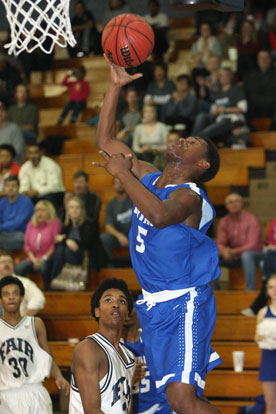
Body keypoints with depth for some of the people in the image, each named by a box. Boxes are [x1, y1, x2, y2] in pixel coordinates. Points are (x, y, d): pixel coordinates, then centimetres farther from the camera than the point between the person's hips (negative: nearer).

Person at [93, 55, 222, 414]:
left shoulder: (190, 196, -14)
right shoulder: (149, 178, 11)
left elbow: (159, 215, -37)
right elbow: (104, 140, 15)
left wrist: (122, 173, -28)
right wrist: (116, 86, 8)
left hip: (185, 303, -8)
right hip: (156, 304, 8)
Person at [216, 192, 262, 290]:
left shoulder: (251, 219, -12)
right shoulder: (223, 222, 3)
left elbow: (252, 245, -20)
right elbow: (220, 244, -1)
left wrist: (234, 251, -34)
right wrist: (224, 251, -27)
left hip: (253, 255, -5)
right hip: (233, 257, 5)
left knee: (246, 255, -40)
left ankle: (250, 291, -38)